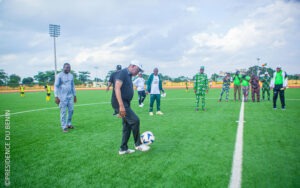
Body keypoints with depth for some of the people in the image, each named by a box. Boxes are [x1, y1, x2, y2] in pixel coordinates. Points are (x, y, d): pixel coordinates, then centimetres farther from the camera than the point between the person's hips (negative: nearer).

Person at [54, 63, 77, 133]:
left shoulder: (71, 75, 10)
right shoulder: (59, 75, -7)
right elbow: (56, 86, -9)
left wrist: (74, 95, 18)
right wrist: (56, 97, -15)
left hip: (70, 96, 6)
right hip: (62, 97, -6)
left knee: (71, 110, 7)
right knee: (63, 112, -2)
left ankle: (68, 124, 23)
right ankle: (64, 127, 6)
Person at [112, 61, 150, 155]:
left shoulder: (128, 76, 19)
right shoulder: (122, 73, -10)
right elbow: (117, 88, -21)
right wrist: (121, 106, -27)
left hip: (125, 104, 10)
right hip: (120, 103, -10)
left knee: (127, 126, 11)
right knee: (135, 120, -13)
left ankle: (123, 149, 20)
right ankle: (138, 144, 1)